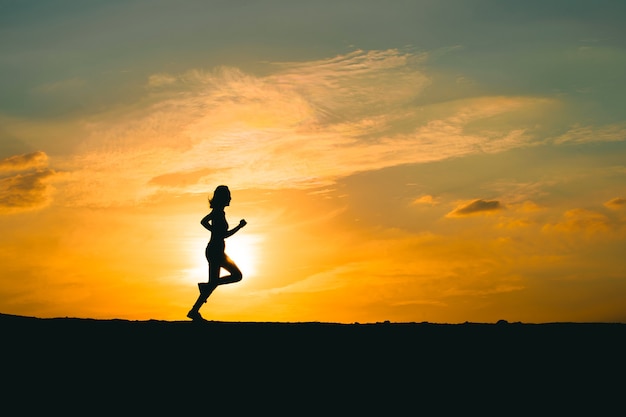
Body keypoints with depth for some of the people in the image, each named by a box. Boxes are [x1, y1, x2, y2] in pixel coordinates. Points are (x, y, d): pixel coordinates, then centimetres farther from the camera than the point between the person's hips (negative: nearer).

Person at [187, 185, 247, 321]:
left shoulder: (216, 211, 9)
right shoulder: (219, 213, -19)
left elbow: (203, 222, 24)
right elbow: (224, 235, -22)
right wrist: (240, 226, -15)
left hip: (217, 251, 10)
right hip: (215, 251, -10)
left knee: (237, 275, 12)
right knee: (213, 282, -4)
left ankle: (206, 286, 12)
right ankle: (194, 311, 3)